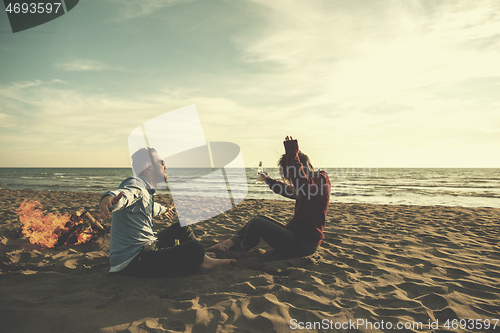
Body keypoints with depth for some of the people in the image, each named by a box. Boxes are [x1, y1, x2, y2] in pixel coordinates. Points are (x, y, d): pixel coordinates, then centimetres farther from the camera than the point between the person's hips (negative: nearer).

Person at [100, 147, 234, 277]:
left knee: (181, 227, 24)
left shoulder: (146, 190, 14)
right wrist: (110, 198, -66)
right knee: (194, 250, -24)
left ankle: (205, 259, 26)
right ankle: (202, 261, 8)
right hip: (133, 261, -11)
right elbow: (123, 194, -43)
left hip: (147, 246, 11)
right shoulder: (135, 184, -17)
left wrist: (163, 210, 59)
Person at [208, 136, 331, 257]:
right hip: (297, 236, 10)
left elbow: (304, 187, -40)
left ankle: (240, 253, 10)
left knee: (257, 223, -14)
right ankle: (229, 243, 7)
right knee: (260, 219, 11)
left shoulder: (321, 180, -16)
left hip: (304, 245, -10)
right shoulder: (312, 182, 14)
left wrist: (292, 154, -35)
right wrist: (268, 180, 38)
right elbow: (289, 191, 30)